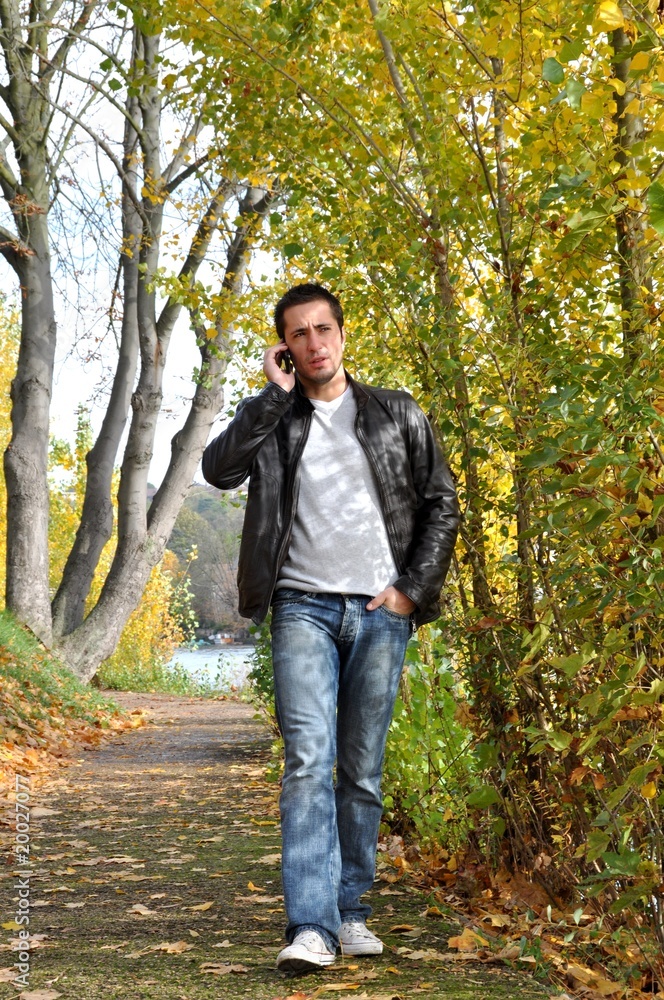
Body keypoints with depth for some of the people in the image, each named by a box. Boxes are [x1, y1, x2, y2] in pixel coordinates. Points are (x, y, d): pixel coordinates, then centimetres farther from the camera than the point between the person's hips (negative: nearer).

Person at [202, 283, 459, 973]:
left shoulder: (398, 415, 11)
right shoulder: (271, 418, 10)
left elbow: (442, 504, 11)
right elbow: (217, 469, -8)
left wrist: (412, 587, 0)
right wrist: (276, 395, -7)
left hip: (380, 611, 1)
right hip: (303, 606, -1)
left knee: (362, 769, 5)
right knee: (308, 760, -14)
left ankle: (351, 912, 15)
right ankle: (310, 928, -17)